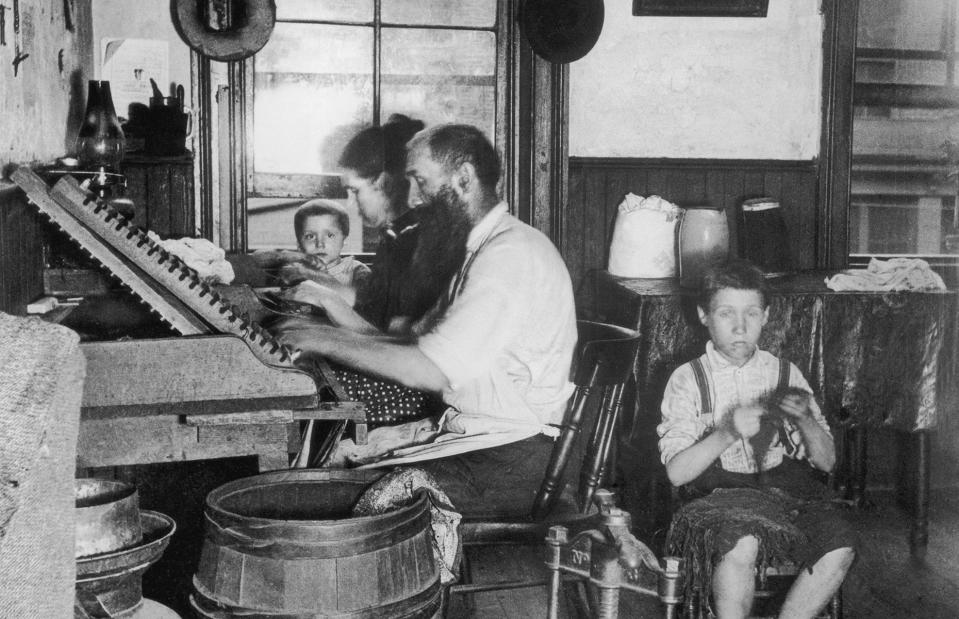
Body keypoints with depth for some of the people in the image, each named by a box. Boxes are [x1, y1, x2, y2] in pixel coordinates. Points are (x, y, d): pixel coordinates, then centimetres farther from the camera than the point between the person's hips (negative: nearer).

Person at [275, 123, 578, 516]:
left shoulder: (511, 255, -17)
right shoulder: (482, 251, 18)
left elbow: (433, 371, -25)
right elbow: (417, 340, 16)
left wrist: (329, 342, -15)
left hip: (510, 464, -9)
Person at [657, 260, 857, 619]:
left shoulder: (785, 374, 12)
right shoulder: (688, 380, 4)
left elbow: (827, 462, 10)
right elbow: (676, 472, -6)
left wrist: (806, 420, -10)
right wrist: (728, 433, -21)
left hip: (787, 488, 3)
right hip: (719, 495, -3)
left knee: (839, 548, -25)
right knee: (742, 543, -35)